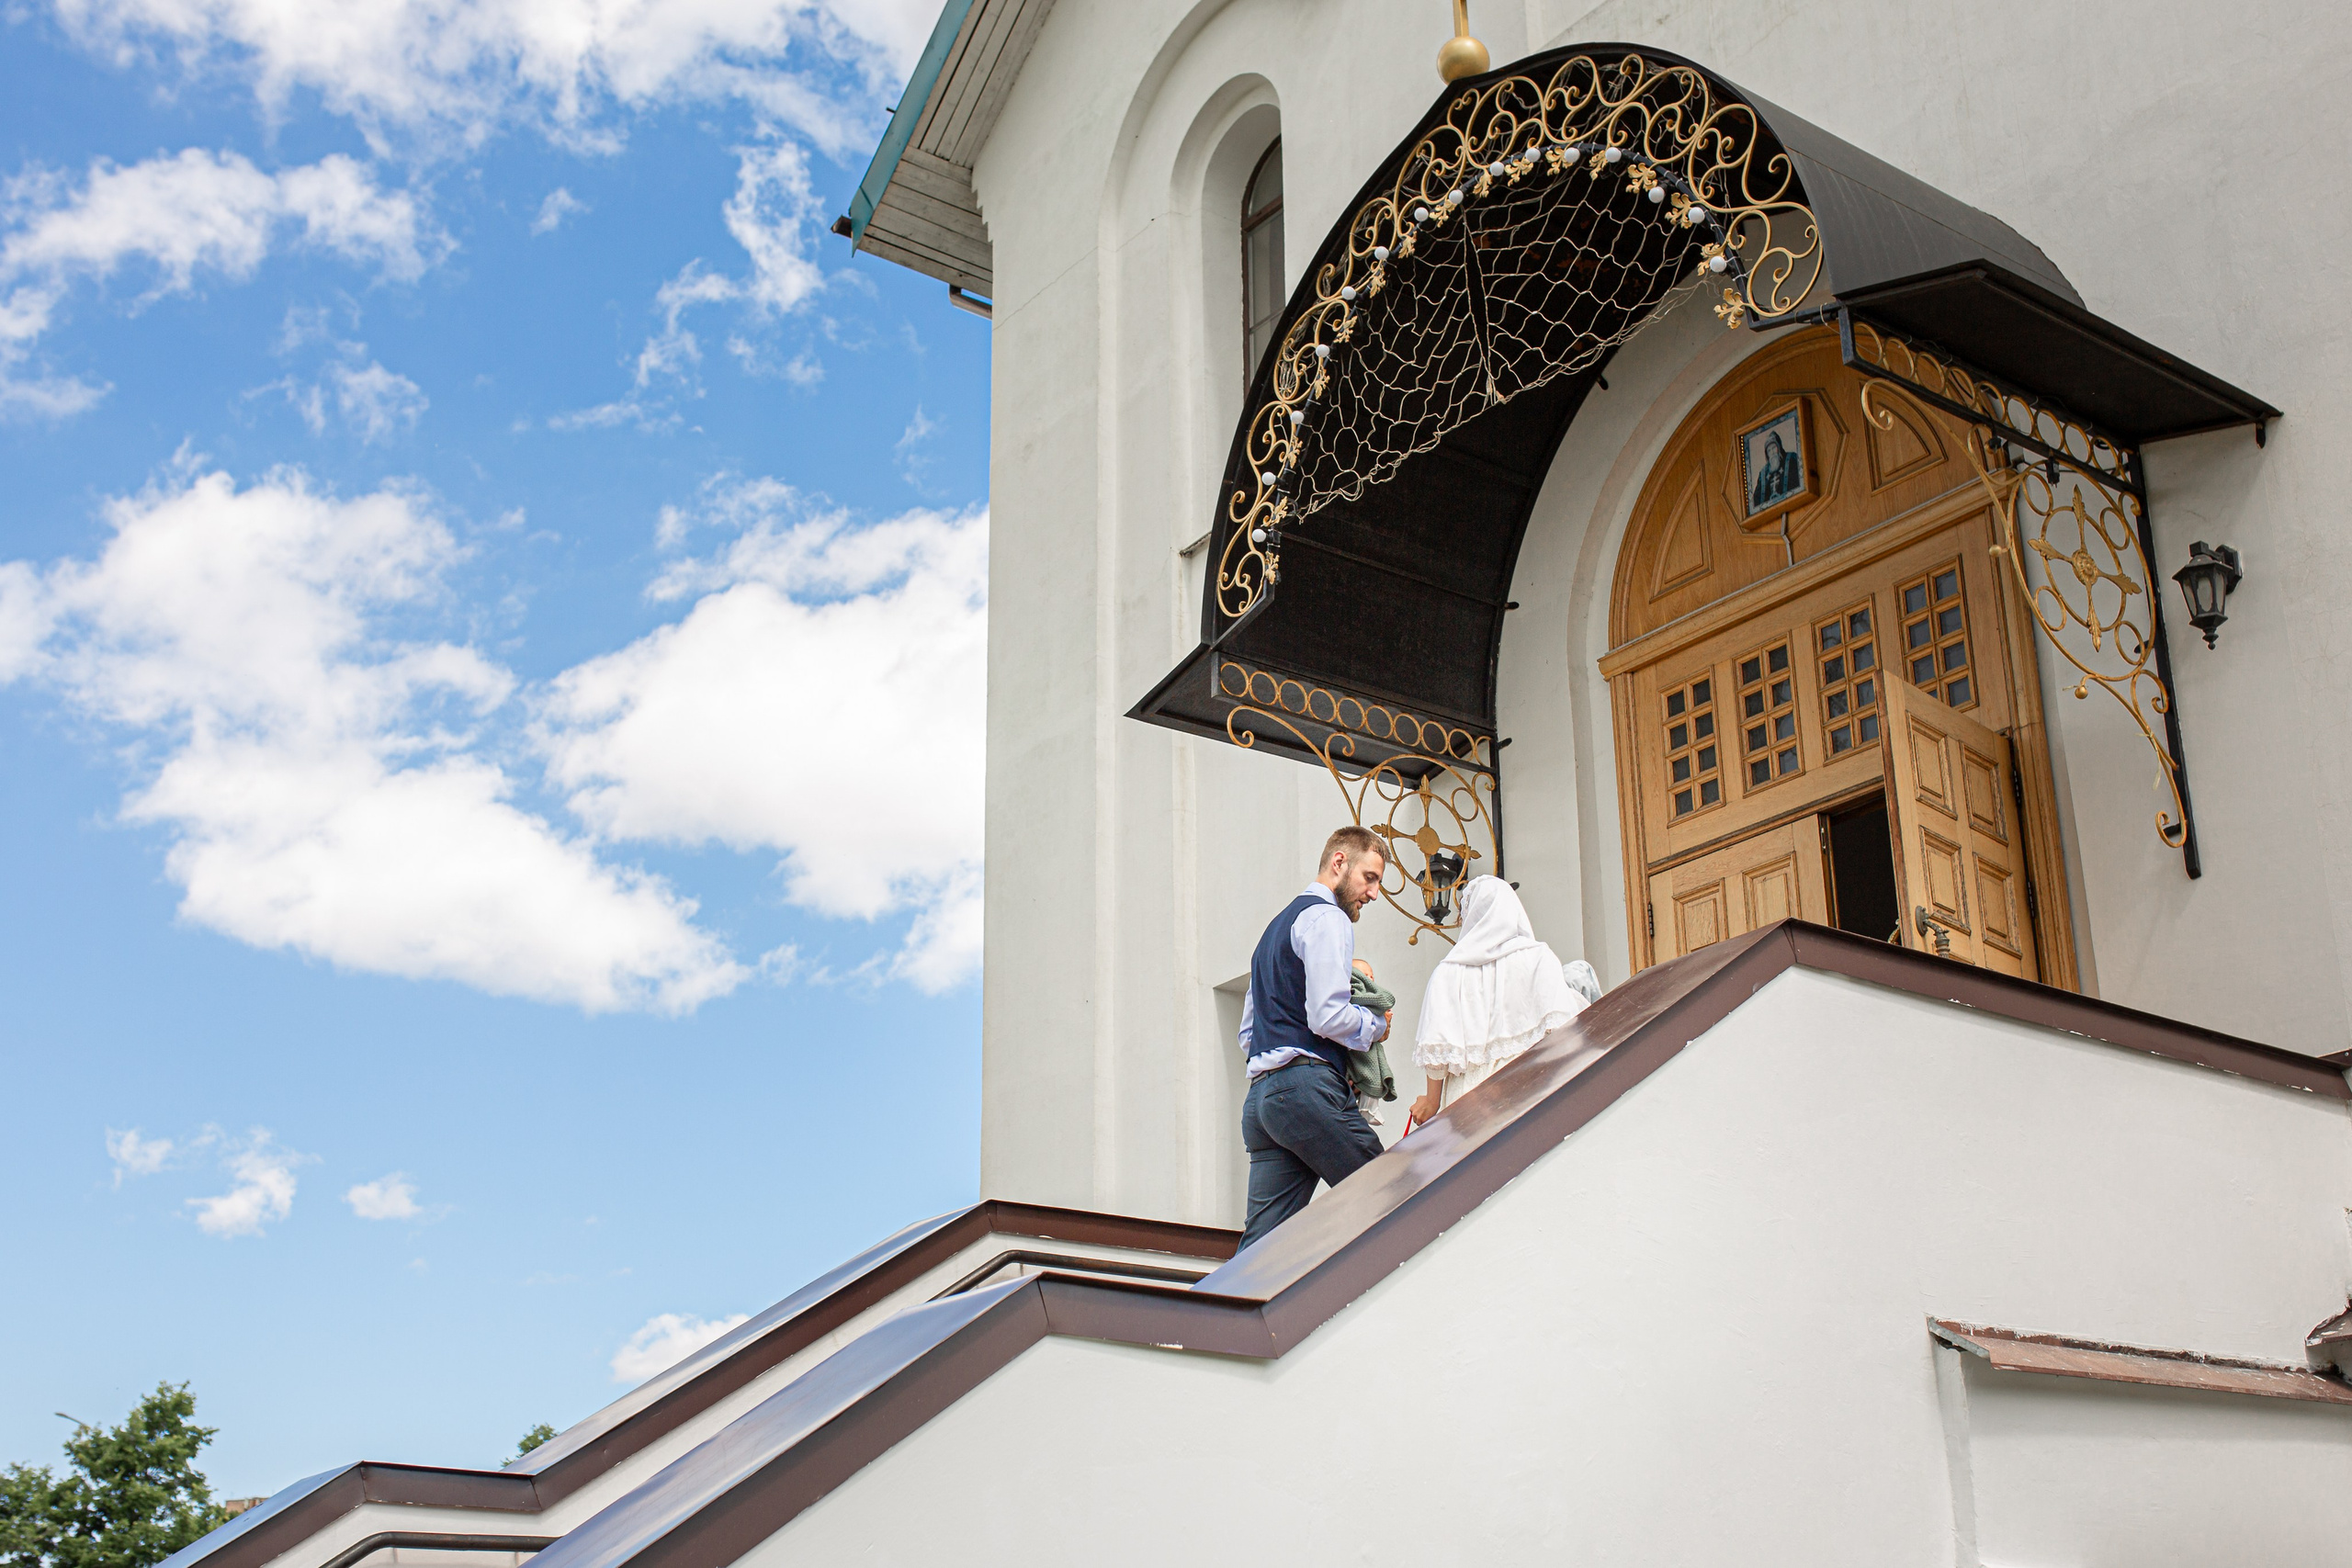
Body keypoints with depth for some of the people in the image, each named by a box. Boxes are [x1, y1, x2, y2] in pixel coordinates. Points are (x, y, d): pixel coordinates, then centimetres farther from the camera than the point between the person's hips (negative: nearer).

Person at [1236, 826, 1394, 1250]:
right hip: (1308, 1087, -9)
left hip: (1261, 1094, 9)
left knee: (1262, 1238, 0)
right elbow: (1328, 1017, -14)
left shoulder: (1278, 925, 29)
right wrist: (1377, 1027, 3)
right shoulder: (1327, 918, -2)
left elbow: (1247, 1033, 32)